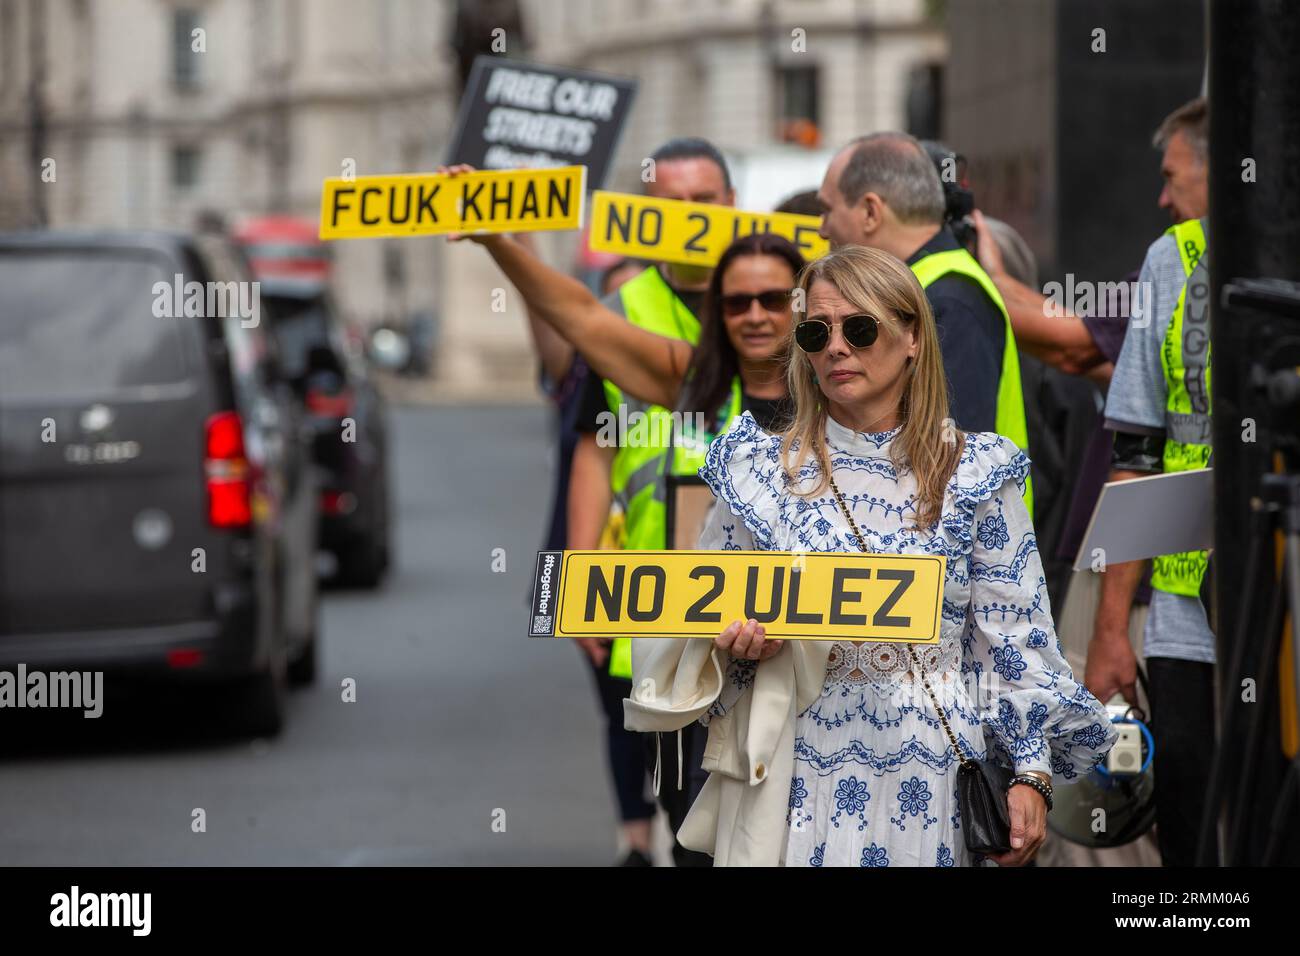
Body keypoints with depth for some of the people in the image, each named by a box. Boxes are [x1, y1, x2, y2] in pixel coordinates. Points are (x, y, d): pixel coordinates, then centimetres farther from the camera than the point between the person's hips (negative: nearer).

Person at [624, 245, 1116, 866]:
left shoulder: (974, 475, 1)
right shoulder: (761, 470, 5)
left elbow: (1014, 637, 1)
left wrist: (1031, 773, -6)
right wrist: (737, 643, -12)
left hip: (933, 770, -1)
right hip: (800, 783, 1)